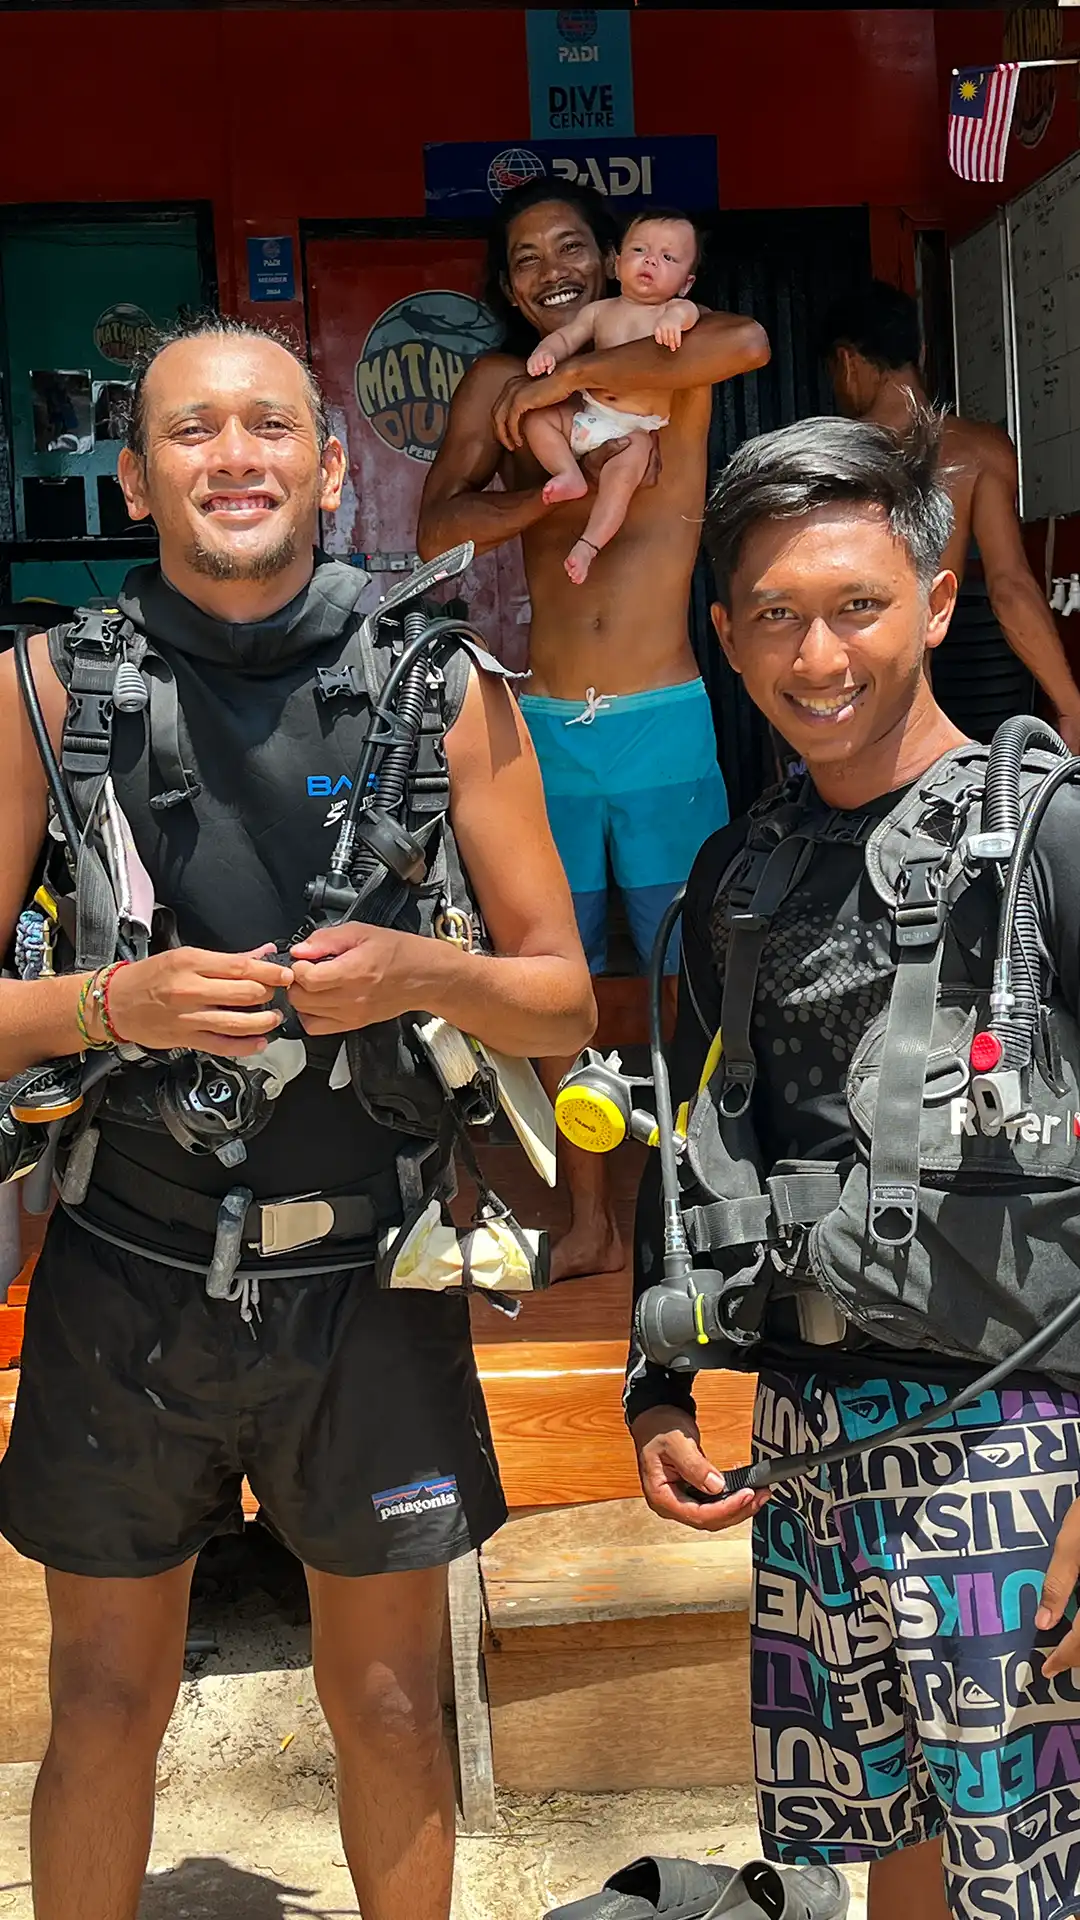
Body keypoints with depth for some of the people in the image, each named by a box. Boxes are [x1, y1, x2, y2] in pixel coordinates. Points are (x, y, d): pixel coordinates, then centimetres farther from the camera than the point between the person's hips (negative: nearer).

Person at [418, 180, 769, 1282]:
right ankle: (591, 1225, 24)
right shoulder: (496, 385, 7)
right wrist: (554, 491, -21)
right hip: (547, 727, 4)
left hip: (663, 725, -3)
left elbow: (749, 341, -25)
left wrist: (573, 378, -21)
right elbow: (437, 529, -5)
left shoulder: (665, 355, -1)